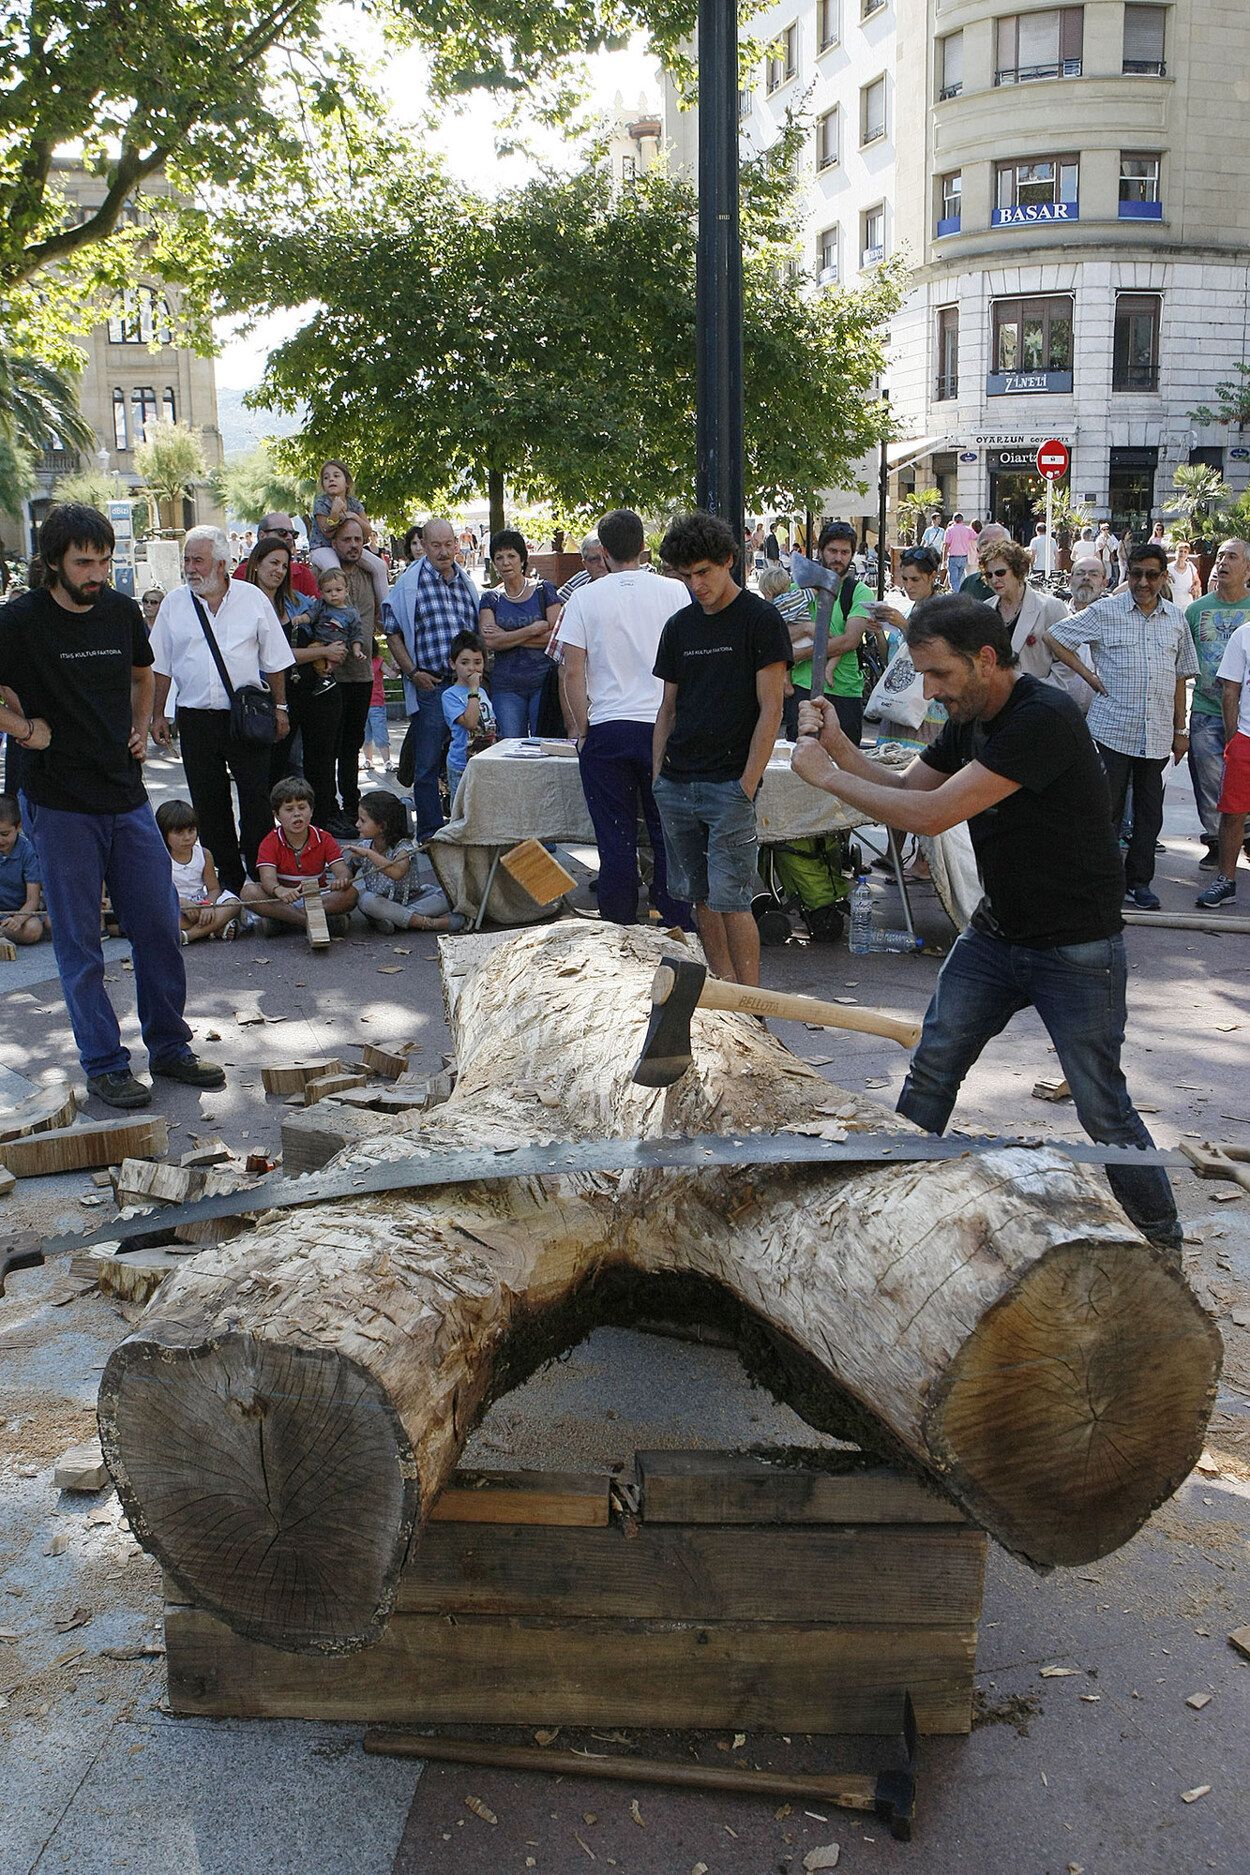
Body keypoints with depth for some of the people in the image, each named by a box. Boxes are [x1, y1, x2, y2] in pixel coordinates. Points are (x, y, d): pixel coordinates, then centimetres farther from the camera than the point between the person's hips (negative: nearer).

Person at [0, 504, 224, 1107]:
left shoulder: (121, 611, 6)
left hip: (127, 795, 5)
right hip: (60, 804, -5)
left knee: (160, 927, 8)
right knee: (79, 942, 2)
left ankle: (170, 1047, 22)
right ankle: (104, 1064, 13)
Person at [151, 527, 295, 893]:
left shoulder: (253, 598, 1)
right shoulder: (174, 604, 6)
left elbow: (274, 661, 6)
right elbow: (161, 667, 9)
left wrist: (280, 707, 5)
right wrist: (157, 715, 6)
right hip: (196, 720, 2)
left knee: (257, 801, -3)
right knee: (209, 806, 6)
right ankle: (227, 878, 15)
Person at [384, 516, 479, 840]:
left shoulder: (466, 582, 15)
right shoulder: (409, 583, -1)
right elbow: (392, 632, -1)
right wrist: (413, 672, -9)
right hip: (430, 686, -5)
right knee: (427, 765, -2)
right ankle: (430, 834, 4)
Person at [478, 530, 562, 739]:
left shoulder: (544, 590, 4)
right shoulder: (490, 598, 9)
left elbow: (556, 636, -7)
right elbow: (490, 642, -7)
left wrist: (508, 638, -9)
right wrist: (534, 629, -10)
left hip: (543, 681, -2)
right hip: (506, 687, 2)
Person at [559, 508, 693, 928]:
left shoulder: (585, 599, 0)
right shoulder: (675, 592, 2)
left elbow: (573, 673, -3)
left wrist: (581, 728, 6)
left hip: (607, 727, -1)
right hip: (664, 725, 1)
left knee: (616, 838, 5)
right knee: (668, 834, 7)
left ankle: (620, 928, 10)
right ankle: (677, 926, 10)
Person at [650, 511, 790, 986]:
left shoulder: (761, 620, -4)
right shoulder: (679, 626, 14)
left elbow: (770, 709, -7)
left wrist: (747, 784, -13)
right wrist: (658, 775, 9)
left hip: (729, 784, -6)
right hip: (676, 784, 6)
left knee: (730, 901, -8)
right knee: (699, 897, 9)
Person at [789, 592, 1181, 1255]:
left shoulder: (1045, 718, -26)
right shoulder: (969, 719, 3)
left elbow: (932, 814, -29)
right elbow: (904, 788, 8)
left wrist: (826, 776, -20)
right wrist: (838, 745, -9)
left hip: (1076, 950, -7)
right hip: (995, 932, 8)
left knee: (1103, 1111, -1)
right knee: (930, 1071, 5)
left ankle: (1163, 1243, 18)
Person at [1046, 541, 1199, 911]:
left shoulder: (1176, 619, 10)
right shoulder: (1105, 612, -3)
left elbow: (1179, 677, 16)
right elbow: (1053, 636, -1)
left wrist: (1180, 729, 14)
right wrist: (1088, 675, -4)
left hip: (1157, 736, 4)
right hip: (1112, 729, -4)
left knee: (1149, 811, 9)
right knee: (1106, 808, 0)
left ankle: (1139, 879, 20)